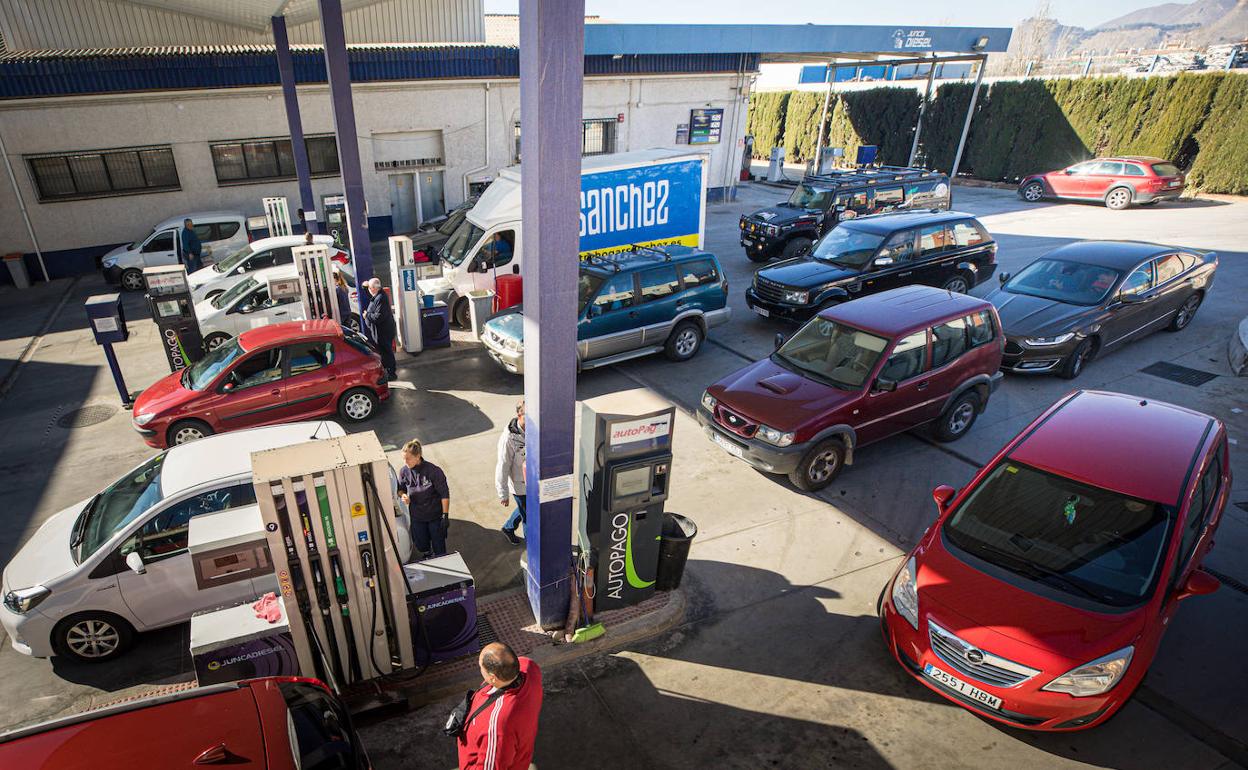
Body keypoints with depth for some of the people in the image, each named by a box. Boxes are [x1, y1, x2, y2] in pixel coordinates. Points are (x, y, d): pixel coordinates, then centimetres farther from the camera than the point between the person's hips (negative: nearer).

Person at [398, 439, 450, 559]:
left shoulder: (433, 471, -23)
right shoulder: (404, 471, -11)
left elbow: (445, 494, -16)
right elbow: (401, 488, 9)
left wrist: (445, 515, -17)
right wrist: (402, 495, -15)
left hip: (435, 515, -4)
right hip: (416, 516, 4)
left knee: (438, 545, 10)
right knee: (421, 545, 19)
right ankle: (426, 555, 52)